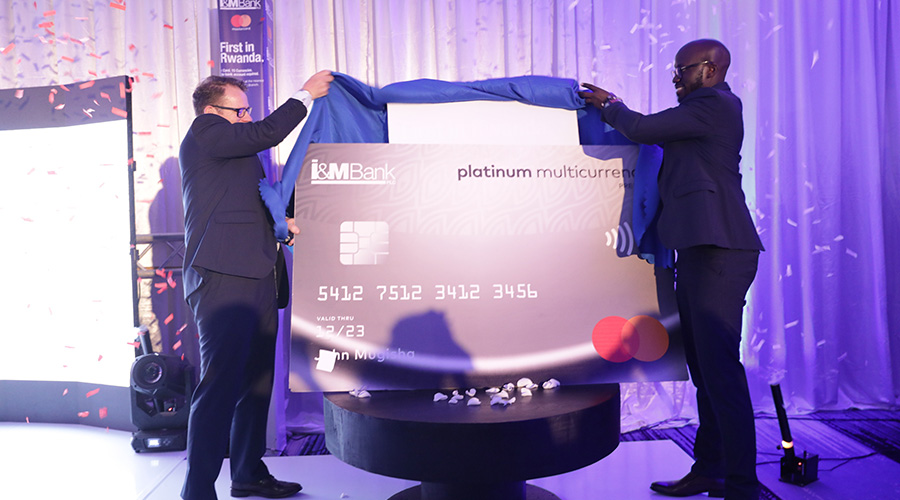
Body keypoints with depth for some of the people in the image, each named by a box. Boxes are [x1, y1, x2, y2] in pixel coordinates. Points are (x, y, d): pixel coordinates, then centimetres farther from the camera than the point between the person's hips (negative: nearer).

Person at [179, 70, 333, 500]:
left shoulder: (237, 152, 28)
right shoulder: (203, 132, 2)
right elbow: (267, 133, -10)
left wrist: (279, 223, 12)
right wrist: (306, 94, 1)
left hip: (256, 278, 9)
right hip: (222, 275, -9)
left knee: (257, 380, 11)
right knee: (221, 383, -12)